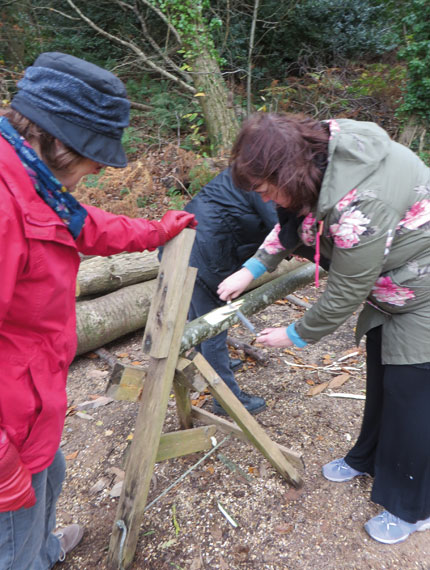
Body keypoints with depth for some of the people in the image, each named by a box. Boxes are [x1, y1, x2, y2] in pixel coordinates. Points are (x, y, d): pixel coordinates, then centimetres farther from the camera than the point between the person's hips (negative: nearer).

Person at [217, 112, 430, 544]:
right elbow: (297, 216, 6)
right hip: (387, 284, 9)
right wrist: (253, 267, -1)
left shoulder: (358, 206, -38)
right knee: (380, 374, 20)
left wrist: (296, 336, -12)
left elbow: (344, 296, -28)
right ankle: (369, 458, 45)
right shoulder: (318, 149, -11)